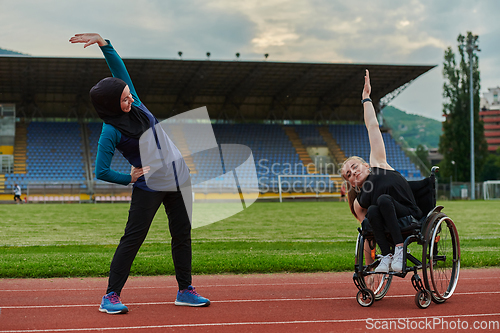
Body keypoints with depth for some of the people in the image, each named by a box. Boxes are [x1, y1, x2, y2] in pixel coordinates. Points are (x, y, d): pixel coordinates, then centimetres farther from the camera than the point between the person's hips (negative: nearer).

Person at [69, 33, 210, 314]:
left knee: (182, 235, 9)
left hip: (179, 177, 7)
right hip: (149, 185, -7)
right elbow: (101, 172, -14)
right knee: (133, 239, -5)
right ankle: (111, 296, 2)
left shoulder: (134, 103, 1)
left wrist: (103, 42, -10)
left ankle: (186, 291, 19)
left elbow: (119, 67, 2)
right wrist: (131, 178, -5)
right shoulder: (111, 131, -15)